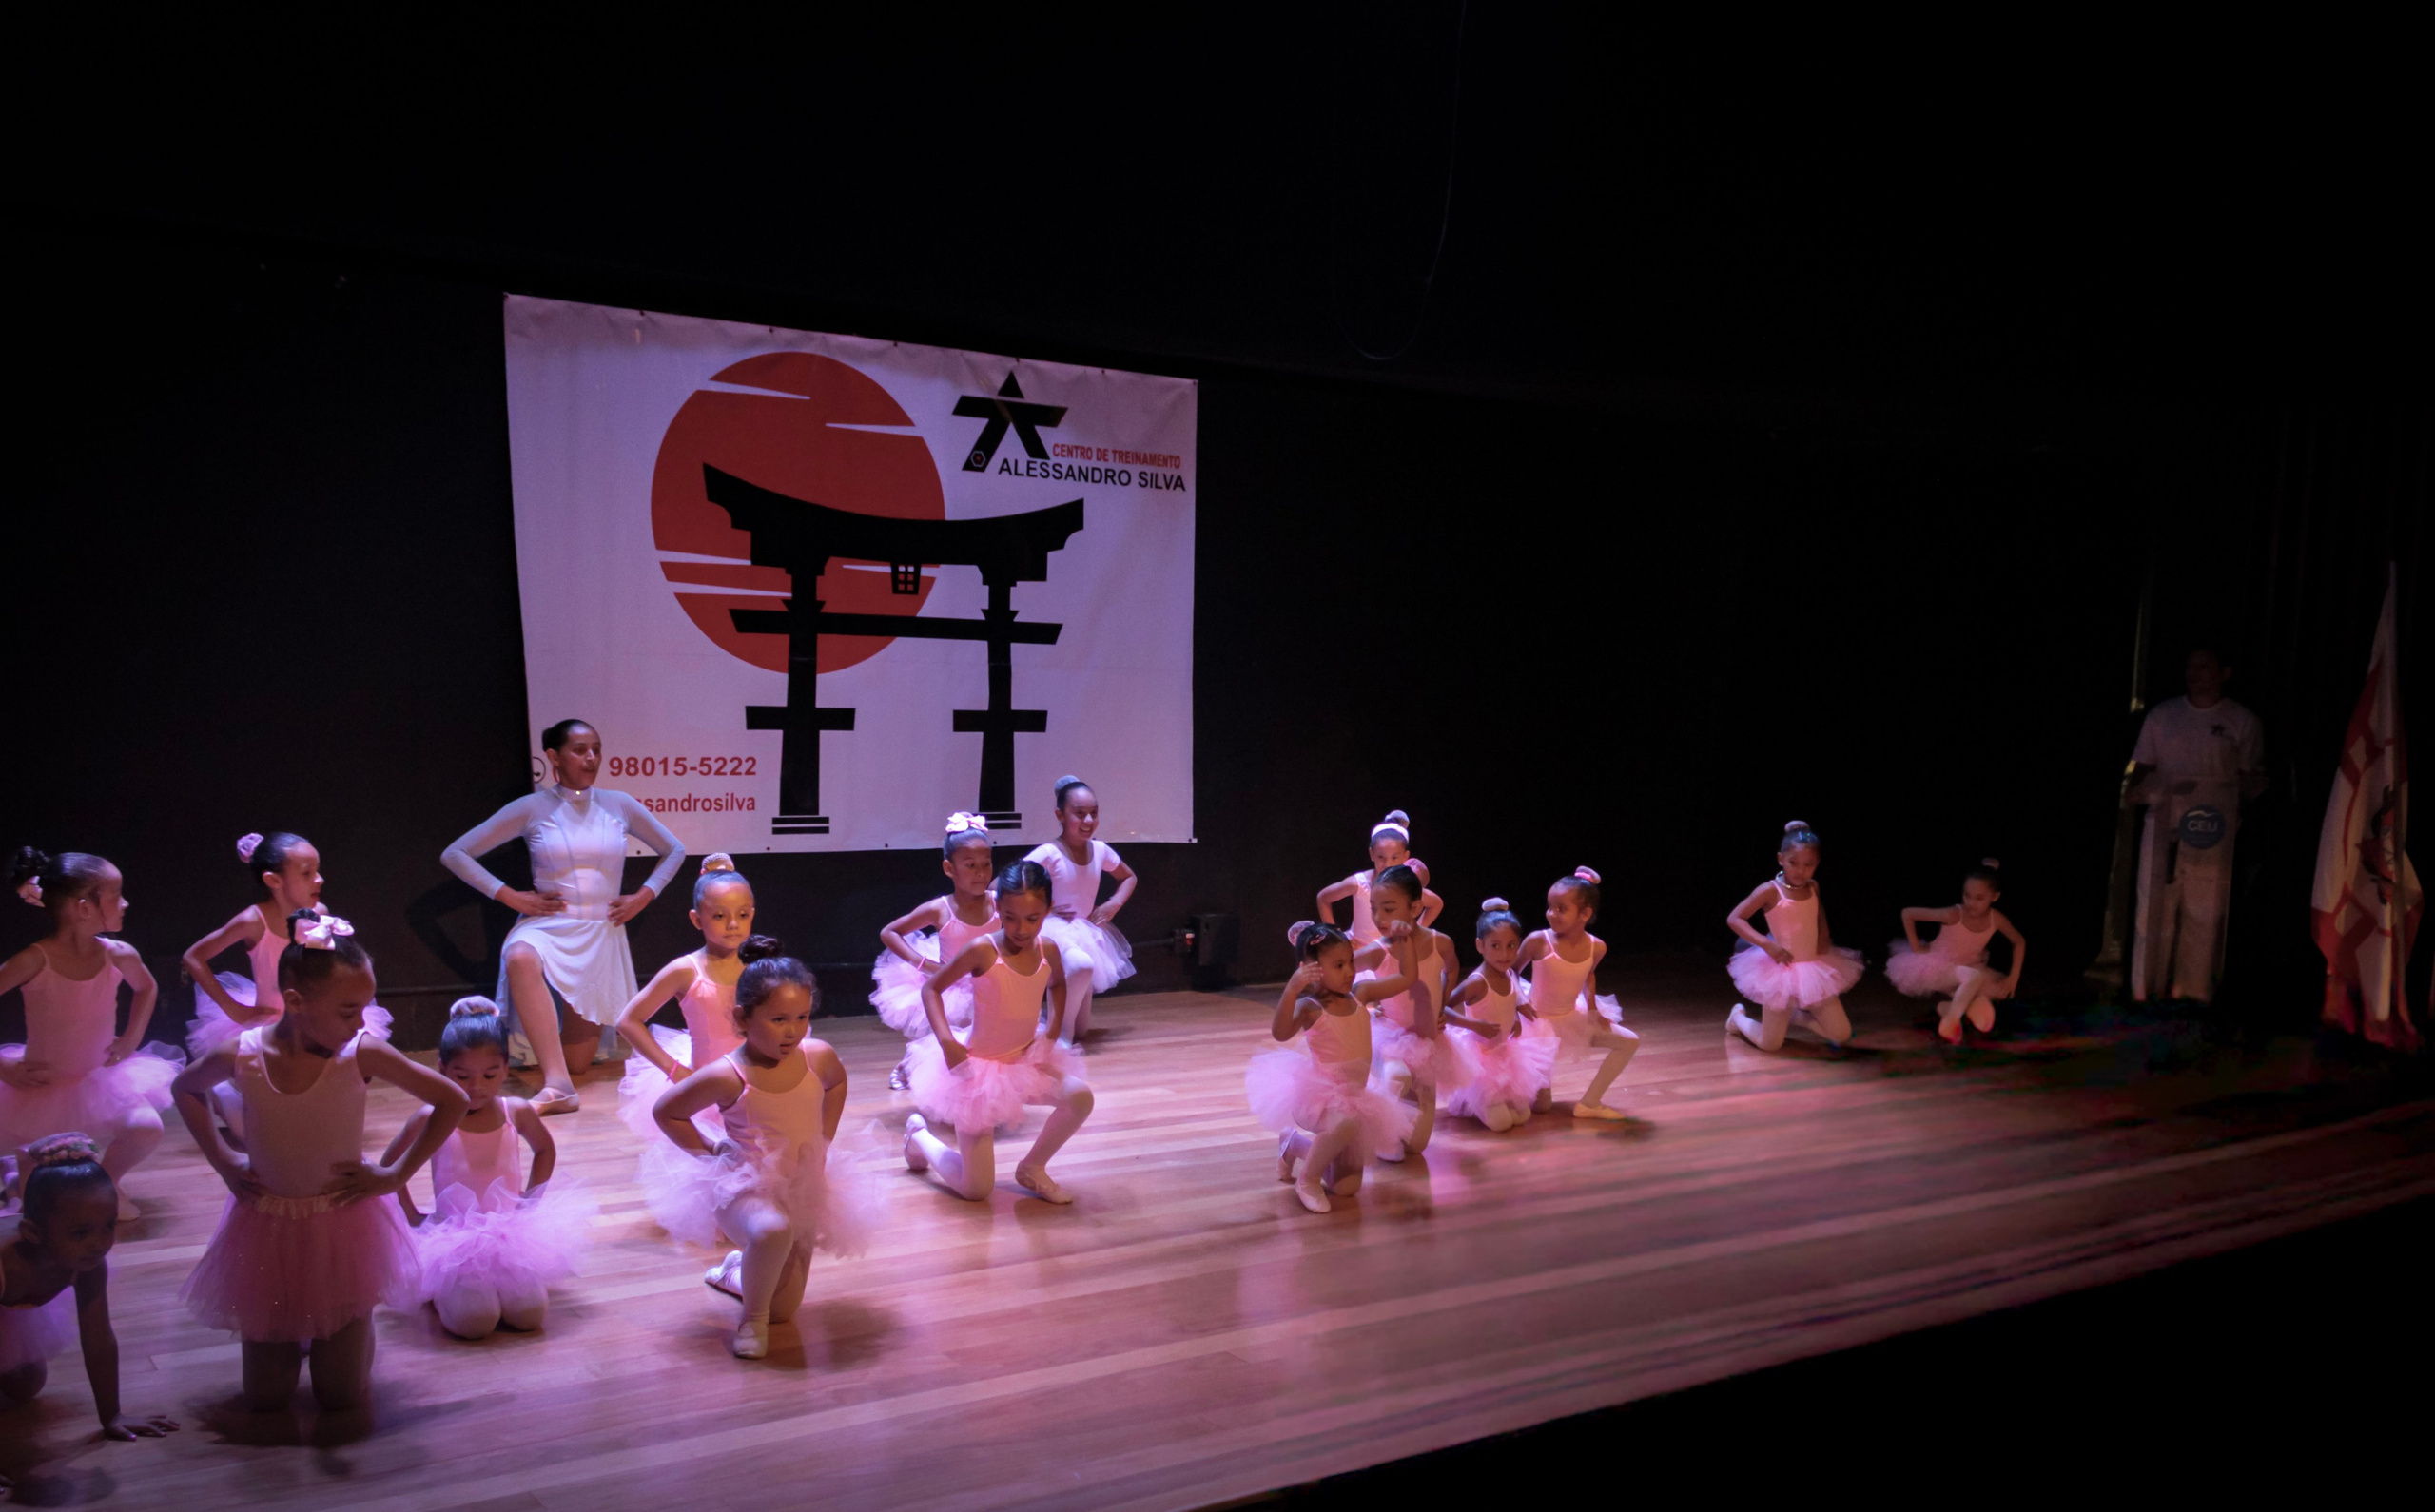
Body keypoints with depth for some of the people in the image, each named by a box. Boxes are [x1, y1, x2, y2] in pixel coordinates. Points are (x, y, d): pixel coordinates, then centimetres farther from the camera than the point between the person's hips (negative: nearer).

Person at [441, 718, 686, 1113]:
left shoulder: (619, 805, 5)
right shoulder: (532, 809, -1)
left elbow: (674, 851, 18)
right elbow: (455, 854, 1)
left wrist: (642, 897, 5)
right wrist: (511, 897, -8)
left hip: (601, 936, 2)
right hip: (547, 925, -2)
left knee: (577, 1060, 1)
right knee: (521, 960, -43)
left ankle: (586, 1025, 40)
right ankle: (557, 1086, -43)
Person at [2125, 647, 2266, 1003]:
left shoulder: (2242, 722, 6)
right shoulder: (2161, 715, 13)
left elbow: (2254, 777, 5)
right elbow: (2144, 765, 15)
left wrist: (2235, 795, -14)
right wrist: (2133, 790, -5)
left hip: (2212, 833, -1)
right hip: (2163, 825, 2)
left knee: (2203, 914, 0)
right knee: (2154, 908, 1)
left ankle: (2193, 994, 9)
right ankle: (2145, 993, 8)